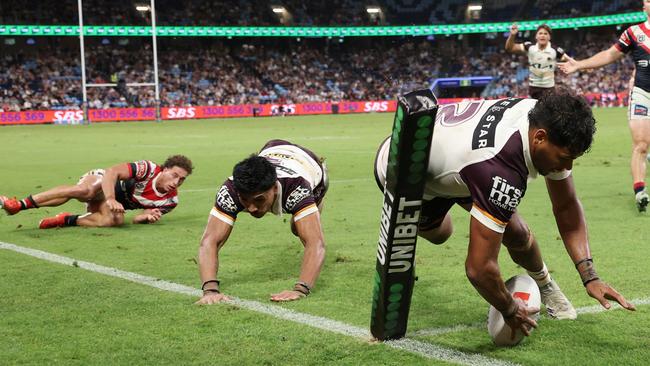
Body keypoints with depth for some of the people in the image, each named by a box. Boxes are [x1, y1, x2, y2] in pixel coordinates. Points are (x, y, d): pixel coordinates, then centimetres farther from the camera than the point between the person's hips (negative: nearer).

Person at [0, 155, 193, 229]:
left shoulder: (170, 200, -9)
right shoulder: (148, 169, -23)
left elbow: (137, 218, -4)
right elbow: (112, 172, -30)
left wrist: (147, 216, -27)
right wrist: (111, 199, -45)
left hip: (117, 204, 3)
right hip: (101, 181, -3)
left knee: (115, 220, -34)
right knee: (85, 190, -39)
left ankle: (68, 220, -16)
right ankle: (19, 205, -35)